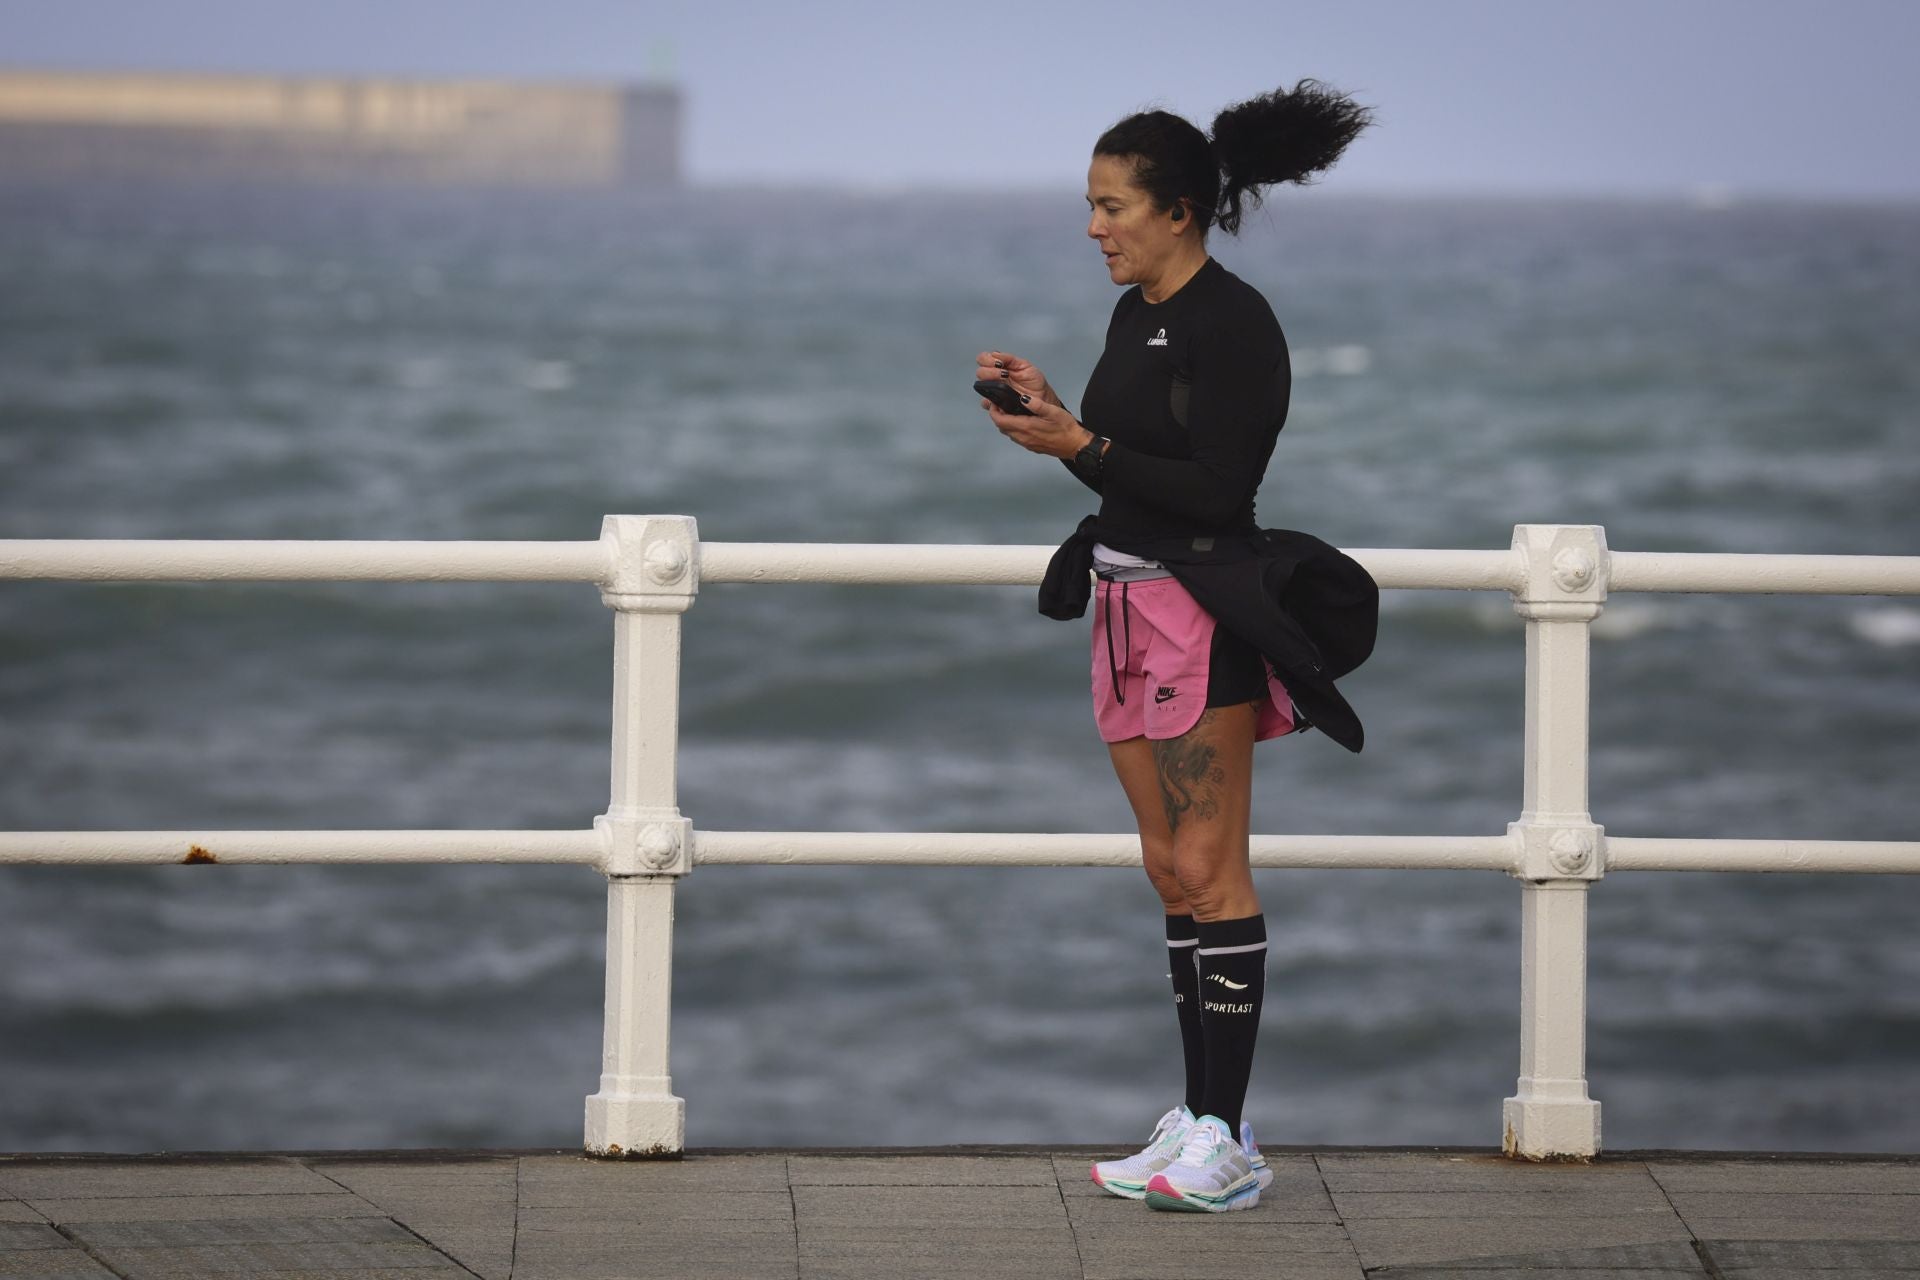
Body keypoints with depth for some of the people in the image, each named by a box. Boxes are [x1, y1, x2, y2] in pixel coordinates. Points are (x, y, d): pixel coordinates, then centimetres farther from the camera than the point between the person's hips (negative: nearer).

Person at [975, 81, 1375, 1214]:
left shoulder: (1232, 323, -14)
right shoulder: (1137, 316, 14)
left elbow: (1214, 489, -19)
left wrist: (1083, 447, -20)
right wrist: (1050, 407, 7)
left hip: (1202, 610, -9)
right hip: (1131, 605, 9)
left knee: (1207, 871, -9)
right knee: (1172, 869, 10)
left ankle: (1228, 1141, -7)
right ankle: (1200, 1122, 13)